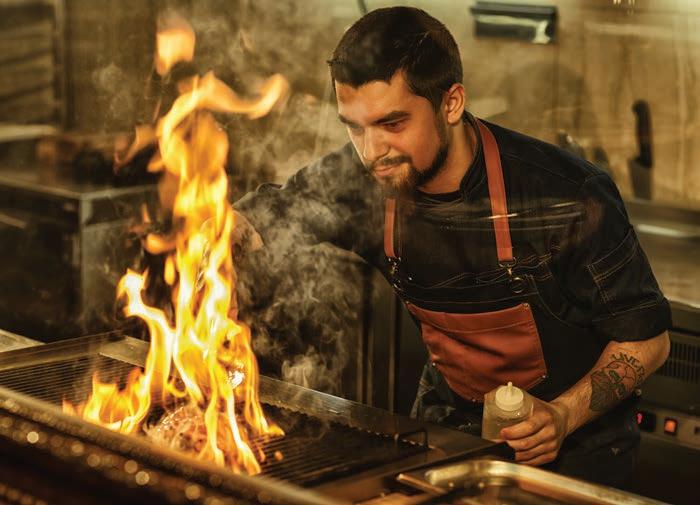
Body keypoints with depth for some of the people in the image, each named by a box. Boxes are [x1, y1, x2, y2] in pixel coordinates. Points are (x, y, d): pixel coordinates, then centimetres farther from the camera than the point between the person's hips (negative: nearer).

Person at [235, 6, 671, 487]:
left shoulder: (568, 198, -23)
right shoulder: (363, 182, -13)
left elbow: (647, 339, -12)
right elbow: (256, 221, 4)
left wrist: (564, 416, -26)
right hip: (450, 424, 3)